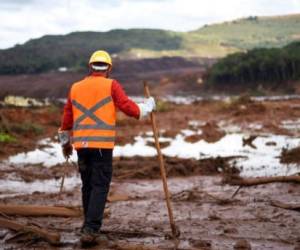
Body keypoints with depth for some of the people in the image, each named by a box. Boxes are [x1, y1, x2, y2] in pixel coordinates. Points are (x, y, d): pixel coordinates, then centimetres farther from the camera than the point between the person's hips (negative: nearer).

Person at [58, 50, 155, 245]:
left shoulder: (76, 88, 12)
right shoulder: (111, 85, -2)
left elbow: (67, 118, 16)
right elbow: (129, 108, -8)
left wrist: (65, 142, 29)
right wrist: (148, 105, 11)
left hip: (81, 144, 5)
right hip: (102, 145, -4)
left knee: (88, 185, 15)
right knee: (100, 187, -2)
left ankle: (90, 226, 24)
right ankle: (90, 229, -11)